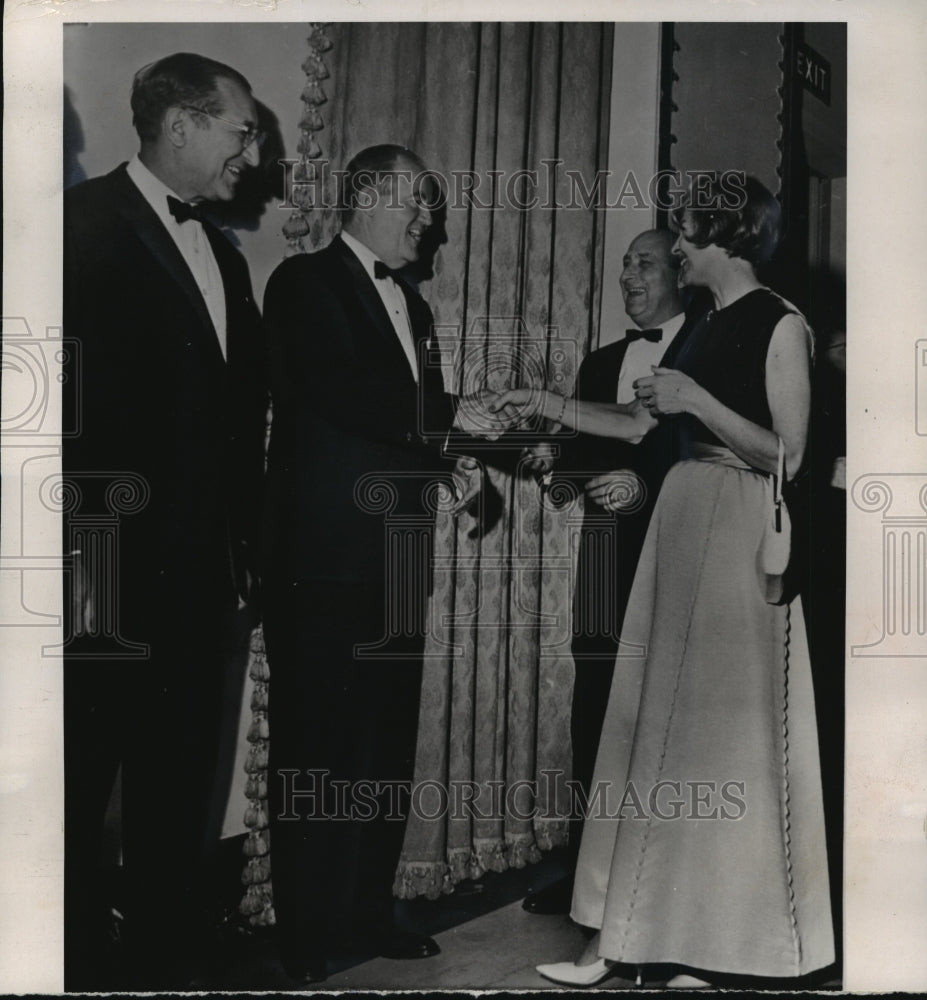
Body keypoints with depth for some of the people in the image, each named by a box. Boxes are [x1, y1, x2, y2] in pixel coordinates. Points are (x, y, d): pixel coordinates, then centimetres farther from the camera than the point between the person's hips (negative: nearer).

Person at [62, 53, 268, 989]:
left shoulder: (223, 255, 16)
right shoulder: (85, 222, -8)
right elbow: (73, 393, -14)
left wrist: (240, 556, 13)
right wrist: (76, 553, -17)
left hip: (201, 577, 7)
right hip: (113, 570, -7)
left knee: (178, 791, 15)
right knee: (82, 785, 5)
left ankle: (165, 962, 28)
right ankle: (73, 967, 19)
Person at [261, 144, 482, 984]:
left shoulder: (411, 305, 21)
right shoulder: (306, 282, -3)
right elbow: (339, 393, -17)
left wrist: (455, 466, 1)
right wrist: (452, 418, -13)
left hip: (398, 556, 8)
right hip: (326, 552, -8)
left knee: (386, 739, 10)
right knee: (318, 742, -3)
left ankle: (367, 912, 21)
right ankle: (307, 936, 6)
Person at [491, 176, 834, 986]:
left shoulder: (781, 326, -7)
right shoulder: (704, 331, 15)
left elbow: (788, 455, -11)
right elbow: (642, 426, 20)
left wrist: (697, 400, -16)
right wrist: (550, 406, 17)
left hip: (739, 534, -7)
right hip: (681, 523, 7)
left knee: (725, 734, 0)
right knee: (660, 725, 7)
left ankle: (720, 944, 13)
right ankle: (628, 931, 14)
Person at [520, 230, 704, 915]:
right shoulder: (602, 363, 22)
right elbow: (588, 450, 16)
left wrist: (646, 487, -20)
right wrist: (553, 454, -4)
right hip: (609, 554, 6)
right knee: (595, 716, 5)